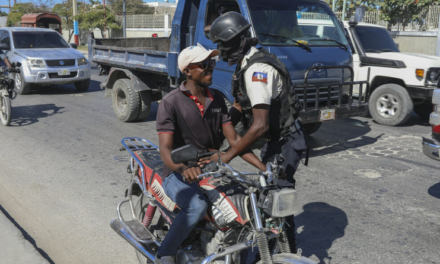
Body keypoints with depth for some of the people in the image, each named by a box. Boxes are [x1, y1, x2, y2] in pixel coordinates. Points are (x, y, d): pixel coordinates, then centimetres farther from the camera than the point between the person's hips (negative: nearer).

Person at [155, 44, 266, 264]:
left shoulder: (217, 99, 7)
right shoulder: (171, 103, -10)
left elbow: (233, 139, 2)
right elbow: (165, 149, -19)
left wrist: (264, 168, -10)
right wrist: (183, 168, -42)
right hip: (178, 175, -5)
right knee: (197, 206, -36)